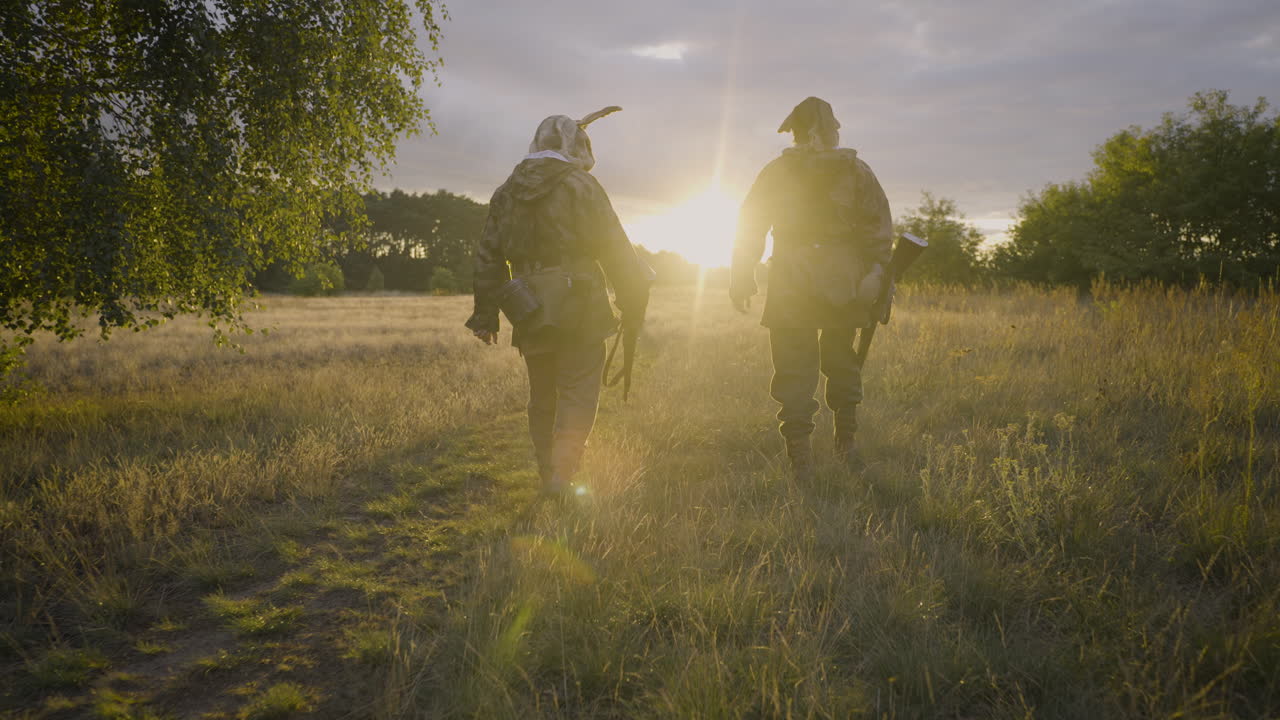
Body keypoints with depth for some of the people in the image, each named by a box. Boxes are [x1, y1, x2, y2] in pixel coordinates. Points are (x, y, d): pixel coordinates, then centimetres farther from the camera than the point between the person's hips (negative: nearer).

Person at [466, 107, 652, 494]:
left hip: (531, 314, 5)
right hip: (579, 310, -5)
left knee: (542, 396, 15)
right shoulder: (581, 187, -4)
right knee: (578, 393, -1)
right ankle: (562, 474, -10)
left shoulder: (506, 193, 13)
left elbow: (488, 258, 13)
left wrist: (485, 315, 17)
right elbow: (616, 252, -6)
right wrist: (633, 307, 2)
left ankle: (548, 475, 21)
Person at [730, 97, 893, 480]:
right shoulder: (856, 171, 5)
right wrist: (876, 273, -8)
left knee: (794, 373, 1)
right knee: (842, 365, 15)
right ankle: (847, 449, 21)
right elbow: (879, 225, -4)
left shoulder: (776, 172, 5)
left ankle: (801, 460, -1)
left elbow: (750, 226, 3)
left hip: (791, 286, -1)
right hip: (845, 284, 2)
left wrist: (742, 278, 4)